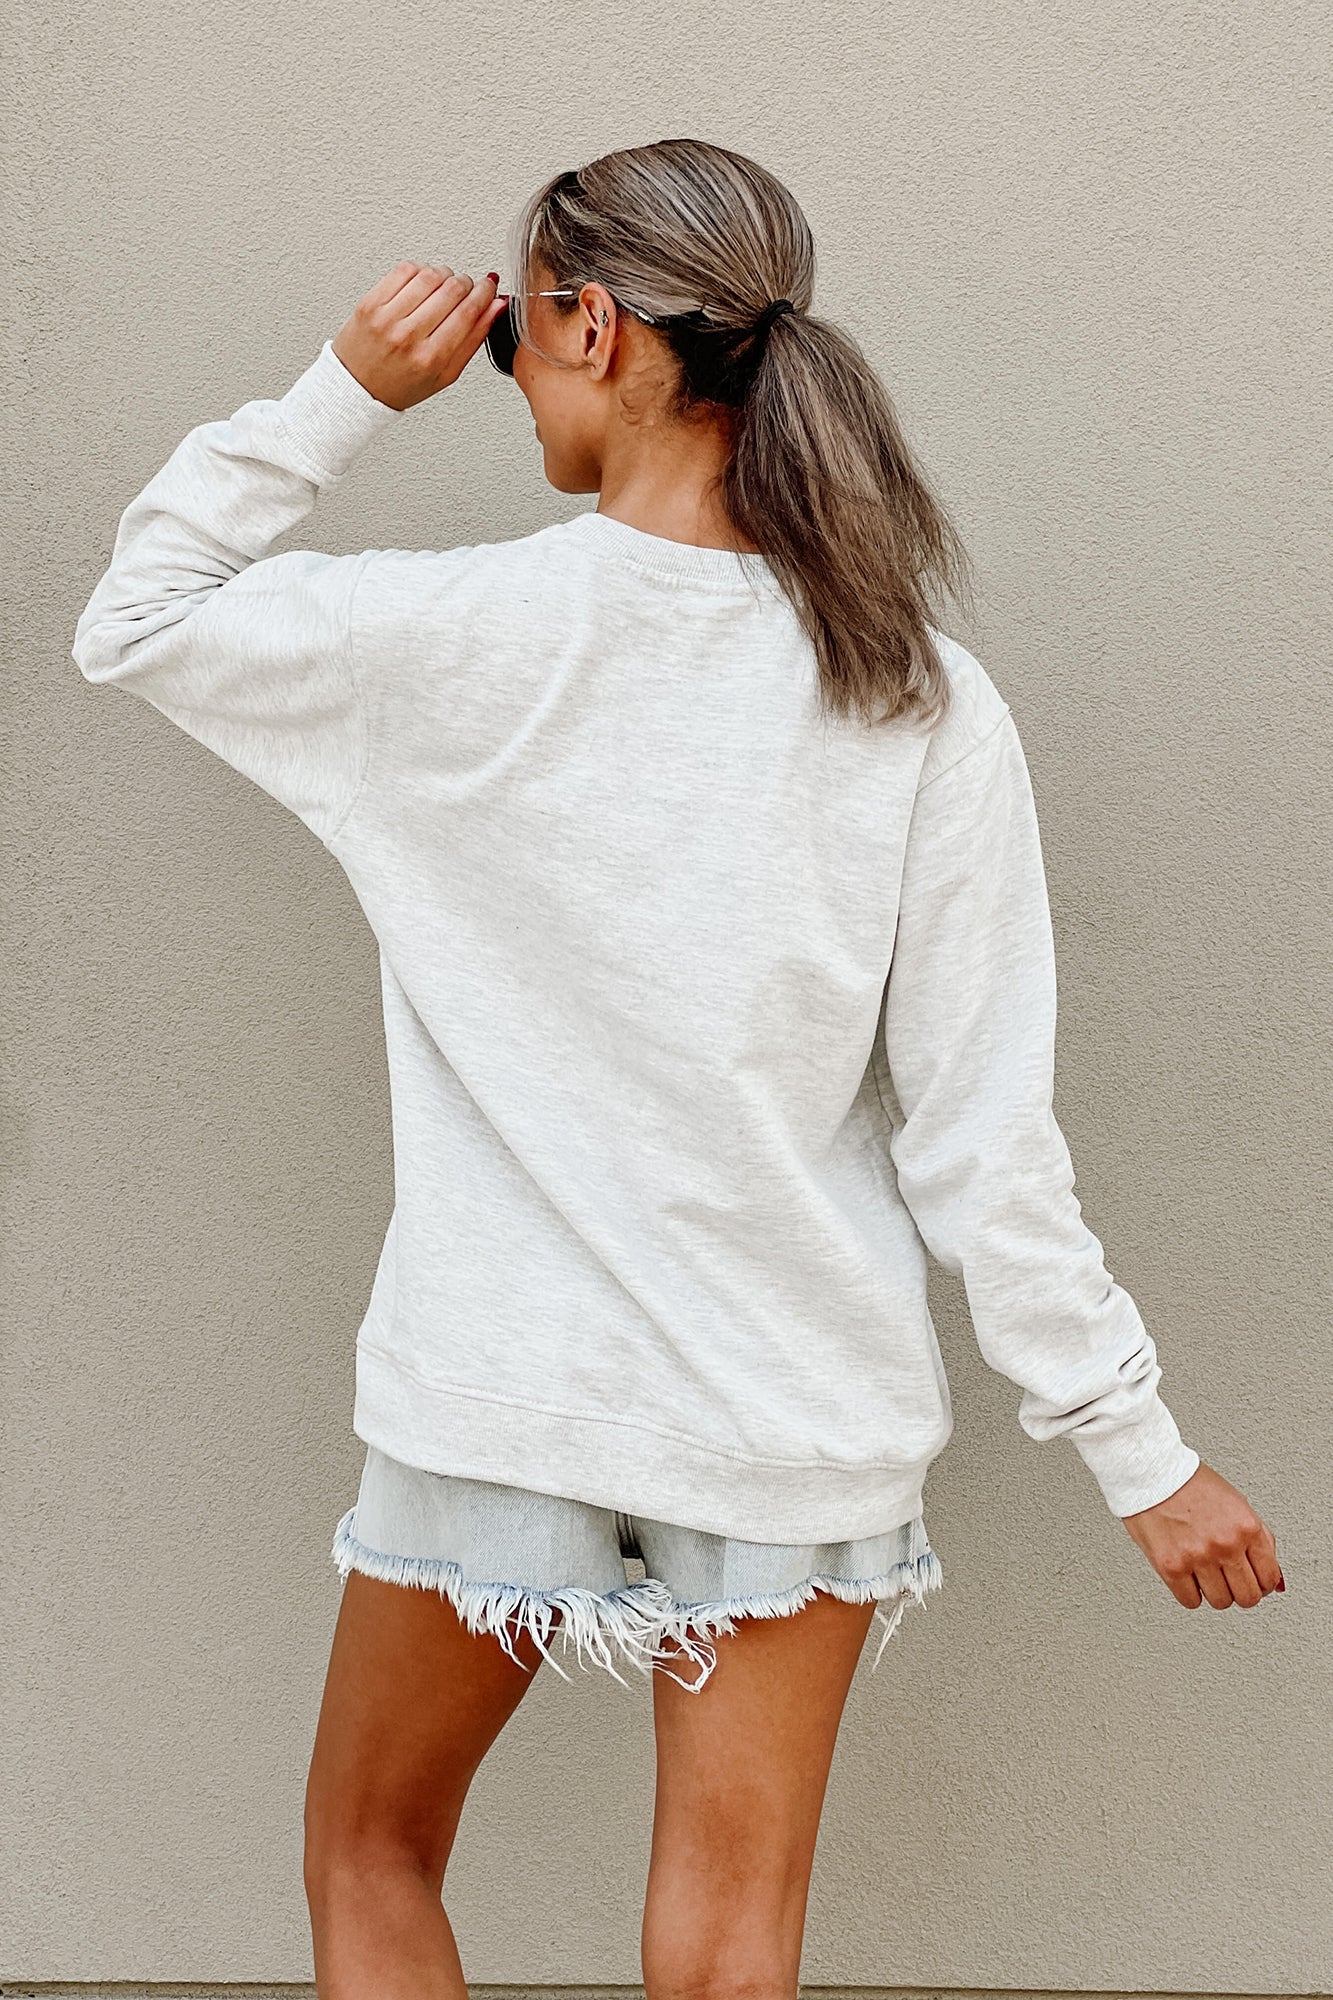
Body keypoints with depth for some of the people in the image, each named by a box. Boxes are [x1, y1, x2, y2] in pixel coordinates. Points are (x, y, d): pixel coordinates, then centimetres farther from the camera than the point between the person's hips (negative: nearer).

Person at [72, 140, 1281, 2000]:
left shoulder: (459, 635, -13)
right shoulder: (922, 700, -8)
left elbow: (136, 620, 6)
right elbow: (983, 1133, -8)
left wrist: (340, 397, 4)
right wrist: (1136, 1443, 0)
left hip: (496, 1400, -2)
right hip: (802, 1423, 2)